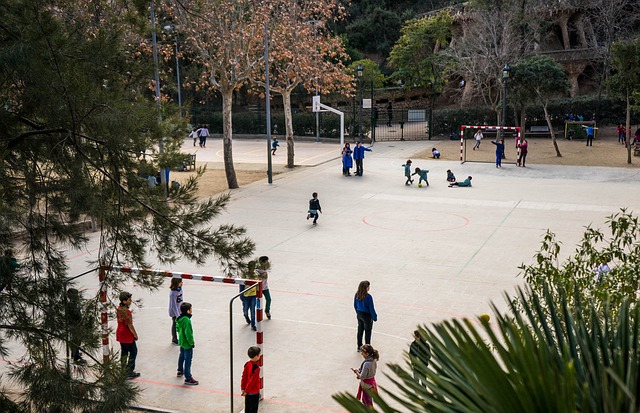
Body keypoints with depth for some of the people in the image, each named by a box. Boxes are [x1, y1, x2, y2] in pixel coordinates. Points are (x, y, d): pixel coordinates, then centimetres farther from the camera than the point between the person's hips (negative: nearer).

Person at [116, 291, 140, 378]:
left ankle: (123, 370, 26)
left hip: (120, 334, 9)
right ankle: (130, 372, 7)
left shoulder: (119, 309, 2)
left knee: (124, 352, 18)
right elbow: (130, 325, -23)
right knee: (133, 352, 5)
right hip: (127, 336, -9)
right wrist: (135, 335, -10)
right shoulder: (126, 311, -26)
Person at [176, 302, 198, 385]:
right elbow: (188, 333, -27)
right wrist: (192, 343, -16)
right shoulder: (187, 320, -29)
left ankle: (180, 371, 46)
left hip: (182, 341, 10)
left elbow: (177, 329, 13)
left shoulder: (180, 319, -2)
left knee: (181, 356, 27)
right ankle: (188, 378, 2)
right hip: (187, 344, -10)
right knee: (188, 360, -3)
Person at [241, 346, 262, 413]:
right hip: (254, 392, -7)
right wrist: (246, 391, -12)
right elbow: (252, 380, -22)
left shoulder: (247, 364, -3)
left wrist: (243, 388, 10)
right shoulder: (256, 368, -26)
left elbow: (244, 377, 3)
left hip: (248, 392, 7)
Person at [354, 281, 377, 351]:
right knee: (367, 332, 9)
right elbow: (371, 308, -19)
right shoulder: (368, 297, -26)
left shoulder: (357, 295, -7)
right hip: (367, 316, -6)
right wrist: (374, 317, -8)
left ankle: (359, 347, 32)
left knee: (360, 330, 20)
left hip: (359, 314, 6)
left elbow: (355, 305, 6)